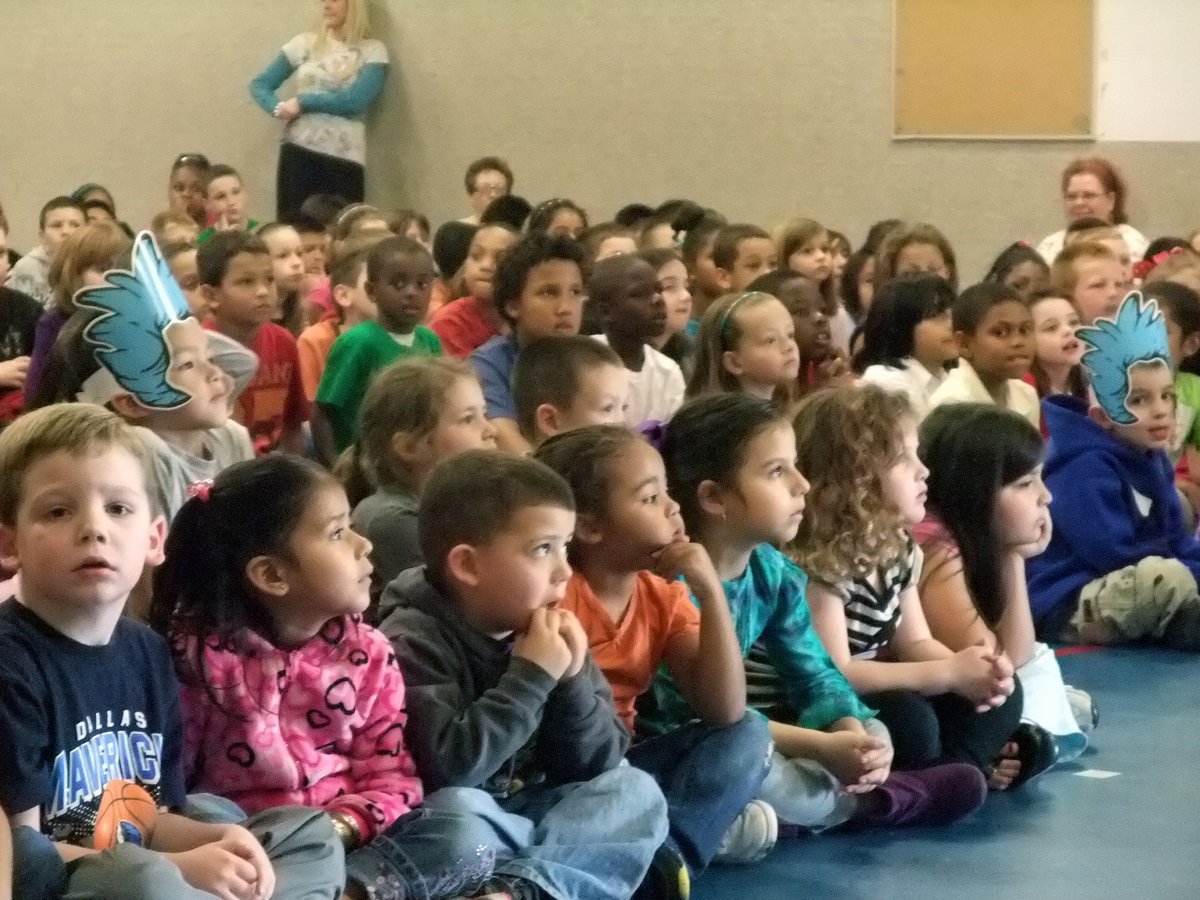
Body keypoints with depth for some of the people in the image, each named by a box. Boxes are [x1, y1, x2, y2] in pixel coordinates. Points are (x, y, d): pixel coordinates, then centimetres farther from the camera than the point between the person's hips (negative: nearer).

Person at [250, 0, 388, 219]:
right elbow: (259, 85, 12)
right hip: (299, 151, 2)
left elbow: (356, 100, -10)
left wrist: (303, 102, -9)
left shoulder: (372, 51, 4)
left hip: (345, 158, -2)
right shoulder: (304, 44, 11)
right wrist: (279, 108, -9)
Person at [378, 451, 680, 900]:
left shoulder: (546, 632, 3)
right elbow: (450, 767, -29)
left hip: (535, 809, 7)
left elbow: (597, 764, 2)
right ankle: (613, 863, -27)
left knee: (636, 790, -10)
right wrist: (530, 678, -25)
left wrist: (571, 682, -15)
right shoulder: (414, 642, -16)